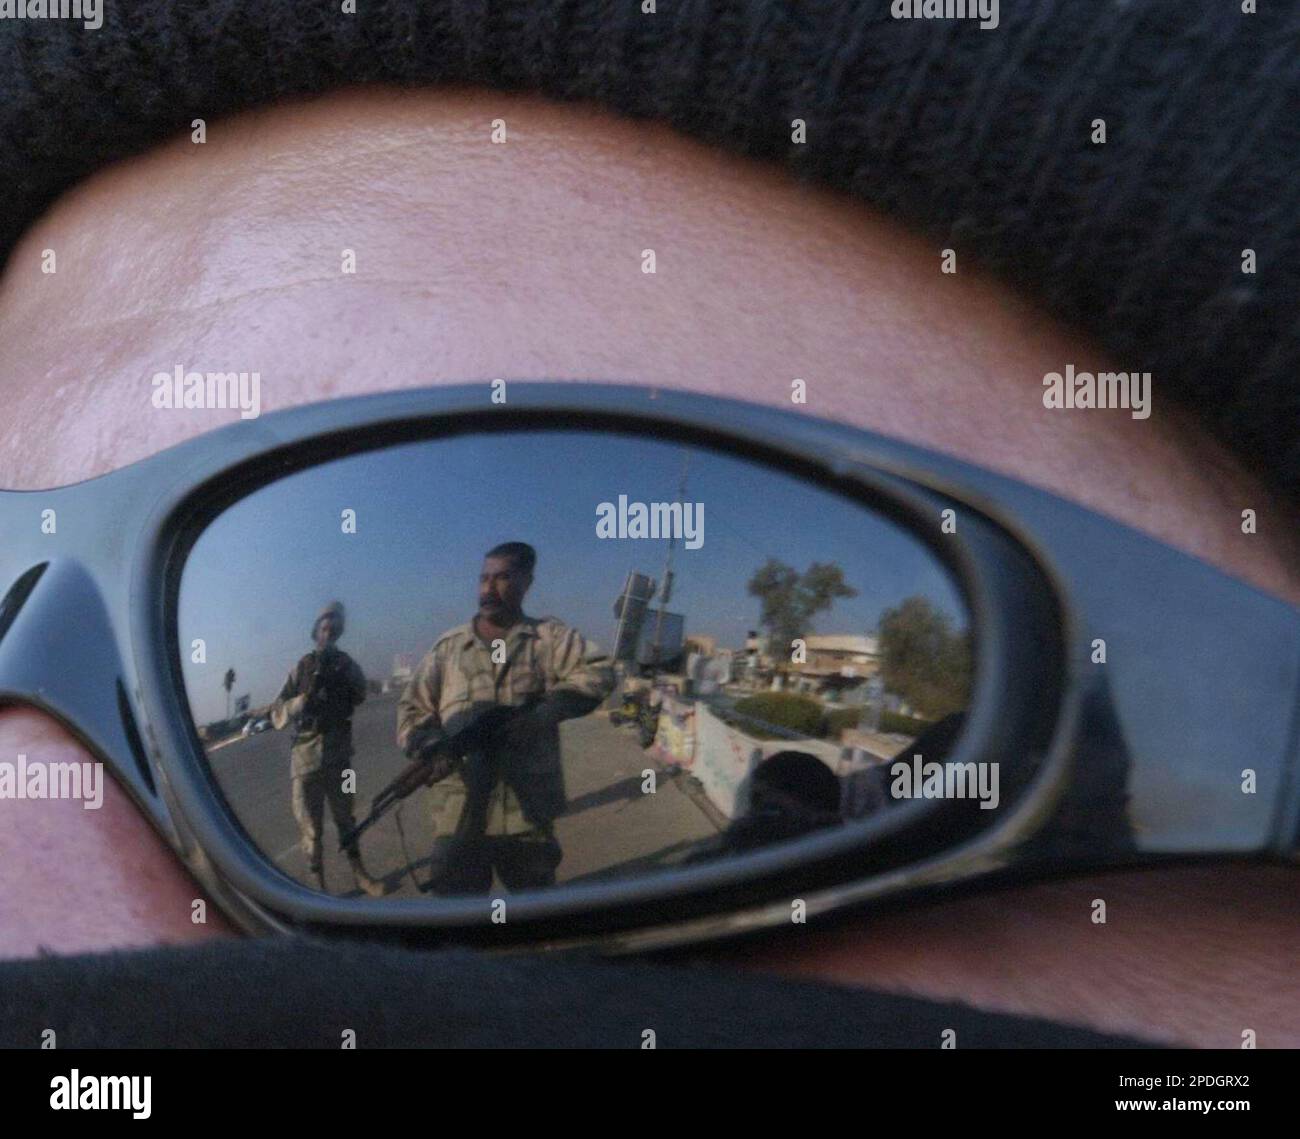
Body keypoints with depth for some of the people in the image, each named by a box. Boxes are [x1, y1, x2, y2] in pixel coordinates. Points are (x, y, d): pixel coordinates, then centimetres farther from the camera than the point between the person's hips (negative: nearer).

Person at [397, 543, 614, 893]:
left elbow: (597, 674, -10)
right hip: (460, 813, 1)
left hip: (528, 812, -1)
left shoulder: (551, 638, 5)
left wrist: (536, 717, -23)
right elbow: (413, 708, 10)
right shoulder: (448, 646, 11)